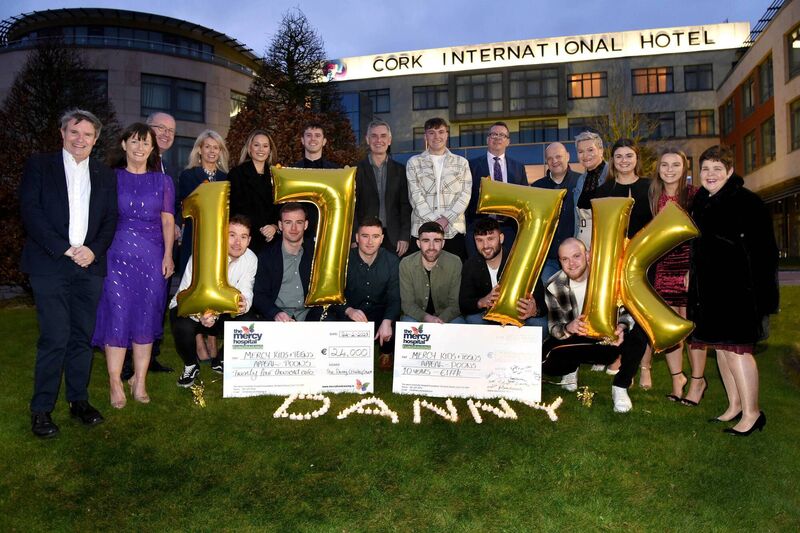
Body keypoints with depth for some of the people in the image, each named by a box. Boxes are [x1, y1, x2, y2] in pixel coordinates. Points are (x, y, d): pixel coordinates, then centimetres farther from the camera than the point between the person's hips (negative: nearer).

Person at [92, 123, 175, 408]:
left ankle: (140, 382, 13)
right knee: (116, 316, -2)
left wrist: (168, 255, -2)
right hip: (117, 255, -1)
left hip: (152, 258, 2)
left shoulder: (162, 181, 10)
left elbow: (168, 220, 7)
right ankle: (115, 384, 7)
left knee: (146, 318, 3)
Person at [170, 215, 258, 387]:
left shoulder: (251, 259, -12)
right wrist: (201, 315, -50)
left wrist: (244, 304, -41)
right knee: (183, 327, -35)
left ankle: (221, 361, 8)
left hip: (222, 311, 3)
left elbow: (245, 293, -14)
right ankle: (191, 365, 1)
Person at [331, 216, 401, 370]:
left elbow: (395, 298, -11)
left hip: (381, 313, 1)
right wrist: (348, 310, -34)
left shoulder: (392, 261, -6)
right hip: (349, 314, -1)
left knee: (395, 328, -28)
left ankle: (386, 354, 11)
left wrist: (387, 321, -33)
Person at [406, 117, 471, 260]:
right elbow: (415, 196, 1)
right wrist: (434, 221, -11)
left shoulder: (462, 163, 14)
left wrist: (446, 219, -10)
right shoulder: (414, 163, 10)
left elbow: (465, 194, 4)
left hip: (454, 230, 1)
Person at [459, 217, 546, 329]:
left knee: (539, 324, -31)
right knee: (472, 319, -29)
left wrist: (535, 310, -46)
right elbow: (463, 305, -11)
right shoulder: (470, 266, -6)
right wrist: (482, 302, -35)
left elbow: (541, 300, -20)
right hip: (487, 316, 2)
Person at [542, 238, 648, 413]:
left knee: (638, 332, -31)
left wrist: (622, 326, -38)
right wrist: (568, 328, -36)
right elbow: (554, 327, -11)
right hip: (576, 340, 1)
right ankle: (571, 368, 14)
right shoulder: (554, 286, -14)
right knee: (545, 361, -26)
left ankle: (620, 387, -10)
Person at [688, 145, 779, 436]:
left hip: (737, 289, -8)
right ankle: (734, 405, 25)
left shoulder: (747, 202, -10)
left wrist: (760, 292, -19)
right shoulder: (700, 203, 13)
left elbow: (762, 251, -14)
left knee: (736, 348, -6)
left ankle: (751, 413, 6)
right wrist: (692, 279, 16)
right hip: (709, 289, 8)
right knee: (720, 346, 13)